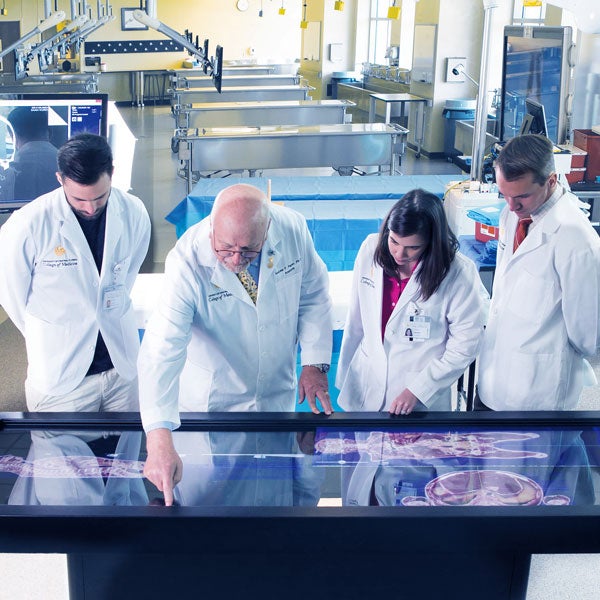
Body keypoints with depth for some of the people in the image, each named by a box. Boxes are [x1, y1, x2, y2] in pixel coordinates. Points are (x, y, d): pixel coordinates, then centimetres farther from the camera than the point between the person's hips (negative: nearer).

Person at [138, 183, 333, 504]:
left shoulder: (292, 229, -20)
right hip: (210, 401, -3)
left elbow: (313, 294, -1)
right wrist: (159, 442, -51)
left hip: (278, 396, 3)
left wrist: (315, 363, -8)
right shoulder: (187, 263, -31)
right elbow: (161, 351, -39)